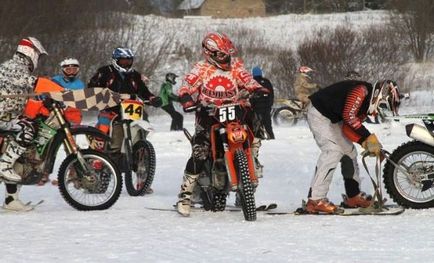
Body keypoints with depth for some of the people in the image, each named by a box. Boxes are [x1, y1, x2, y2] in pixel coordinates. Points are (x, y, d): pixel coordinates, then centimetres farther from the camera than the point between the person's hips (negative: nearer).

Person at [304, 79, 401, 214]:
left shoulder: (365, 104, 6)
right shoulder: (362, 90, -23)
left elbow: (348, 128, 3)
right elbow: (348, 117, -32)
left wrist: (366, 143, -11)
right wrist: (369, 138, -29)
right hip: (318, 113, -10)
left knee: (349, 151, 12)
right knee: (333, 151, -21)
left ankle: (354, 196, 24)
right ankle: (315, 200, -24)